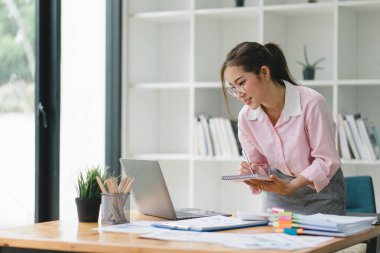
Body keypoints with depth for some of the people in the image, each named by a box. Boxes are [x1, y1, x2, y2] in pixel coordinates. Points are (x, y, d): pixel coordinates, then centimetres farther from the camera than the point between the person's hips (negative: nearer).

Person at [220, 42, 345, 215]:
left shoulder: (311, 103, -22)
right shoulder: (245, 117, -7)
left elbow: (327, 160, -16)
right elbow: (260, 165, 5)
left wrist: (289, 187, -26)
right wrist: (252, 176, -17)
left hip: (320, 190, -3)